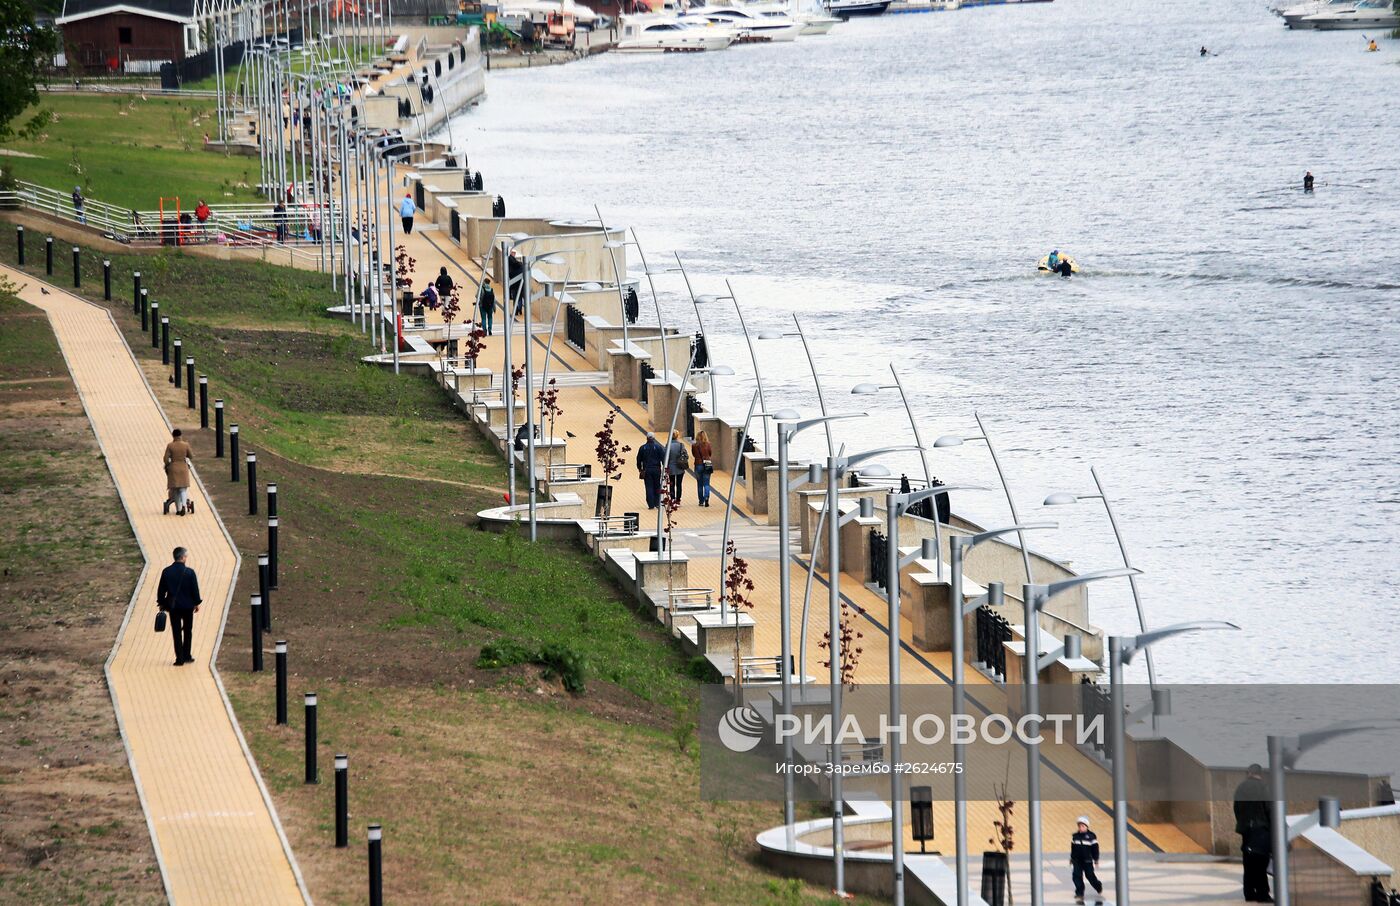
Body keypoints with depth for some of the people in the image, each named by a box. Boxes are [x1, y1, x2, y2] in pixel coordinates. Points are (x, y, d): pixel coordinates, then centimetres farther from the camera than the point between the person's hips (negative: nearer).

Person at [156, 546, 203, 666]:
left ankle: (180, 658, 1)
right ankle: (186, 655, 19)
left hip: (172, 606, 1)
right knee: (187, 631, 15)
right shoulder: (189, 572, -11)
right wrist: (197, 603, 7)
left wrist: (161, 603, 12)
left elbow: (161, 589, 1)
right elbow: (195, 589, -6)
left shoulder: (166, 572, -4)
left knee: (176, 633, 4)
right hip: (187, 606, -1)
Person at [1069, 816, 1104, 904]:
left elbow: (1095, 848, -3)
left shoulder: (1091, 836, -7)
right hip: (1077, 860, 3)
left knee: (1090, 876, 1)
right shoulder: (1075, 836, 4)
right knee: (1077, 876, -4)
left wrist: (1096, 859, -3)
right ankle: (1079, 894, 4)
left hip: (1087, 860, -3)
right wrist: (1071, 858, 17)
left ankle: (1099, 889, 25)